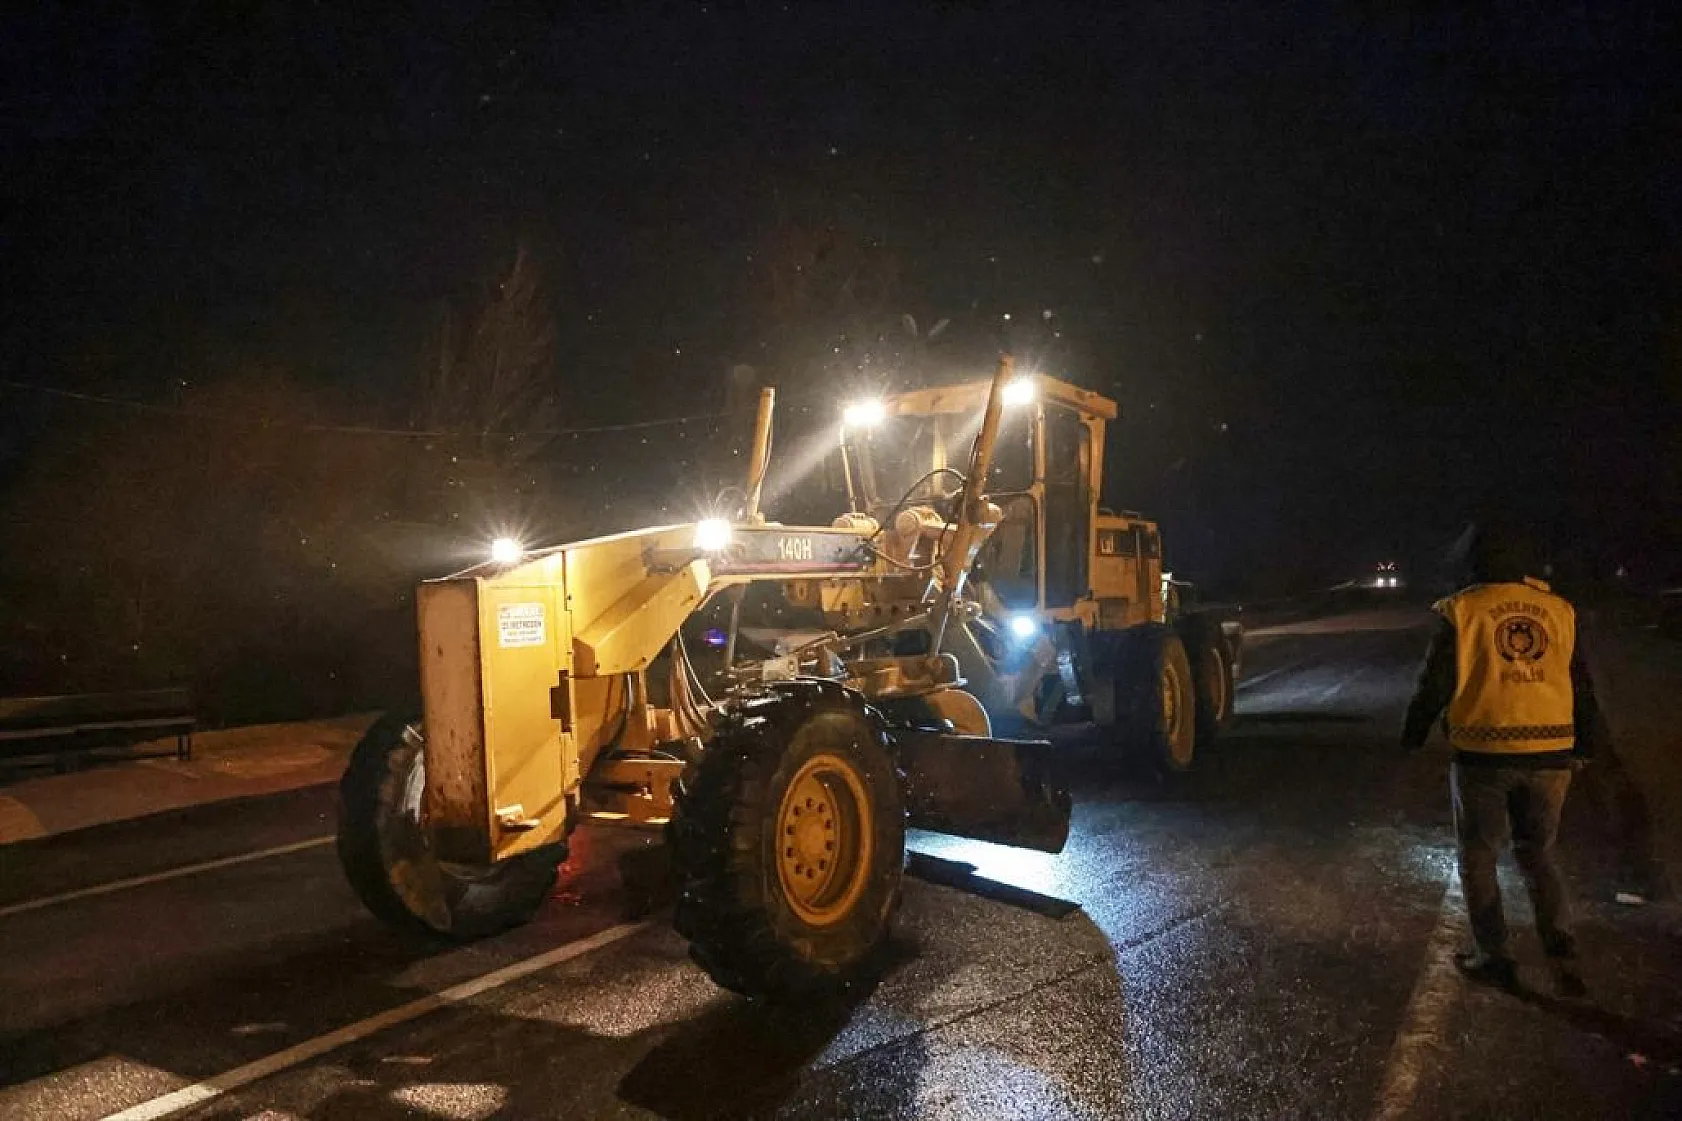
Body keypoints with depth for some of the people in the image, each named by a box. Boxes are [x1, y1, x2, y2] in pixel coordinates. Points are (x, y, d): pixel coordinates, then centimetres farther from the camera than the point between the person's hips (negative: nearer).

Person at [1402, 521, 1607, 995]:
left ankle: (1492, 957, 16)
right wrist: (1587, 744, 22)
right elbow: (1582, 689, 11)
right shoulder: (1559, 611, 6)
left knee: (1478, 858, 12)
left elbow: (1434, 684, -5)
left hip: (1483, 756, -4)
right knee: (1537, 854, 20)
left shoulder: (1463, 611, -6)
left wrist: (1412, 737, 8)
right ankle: (1561, 949, 6)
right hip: (1549, 756, 4)